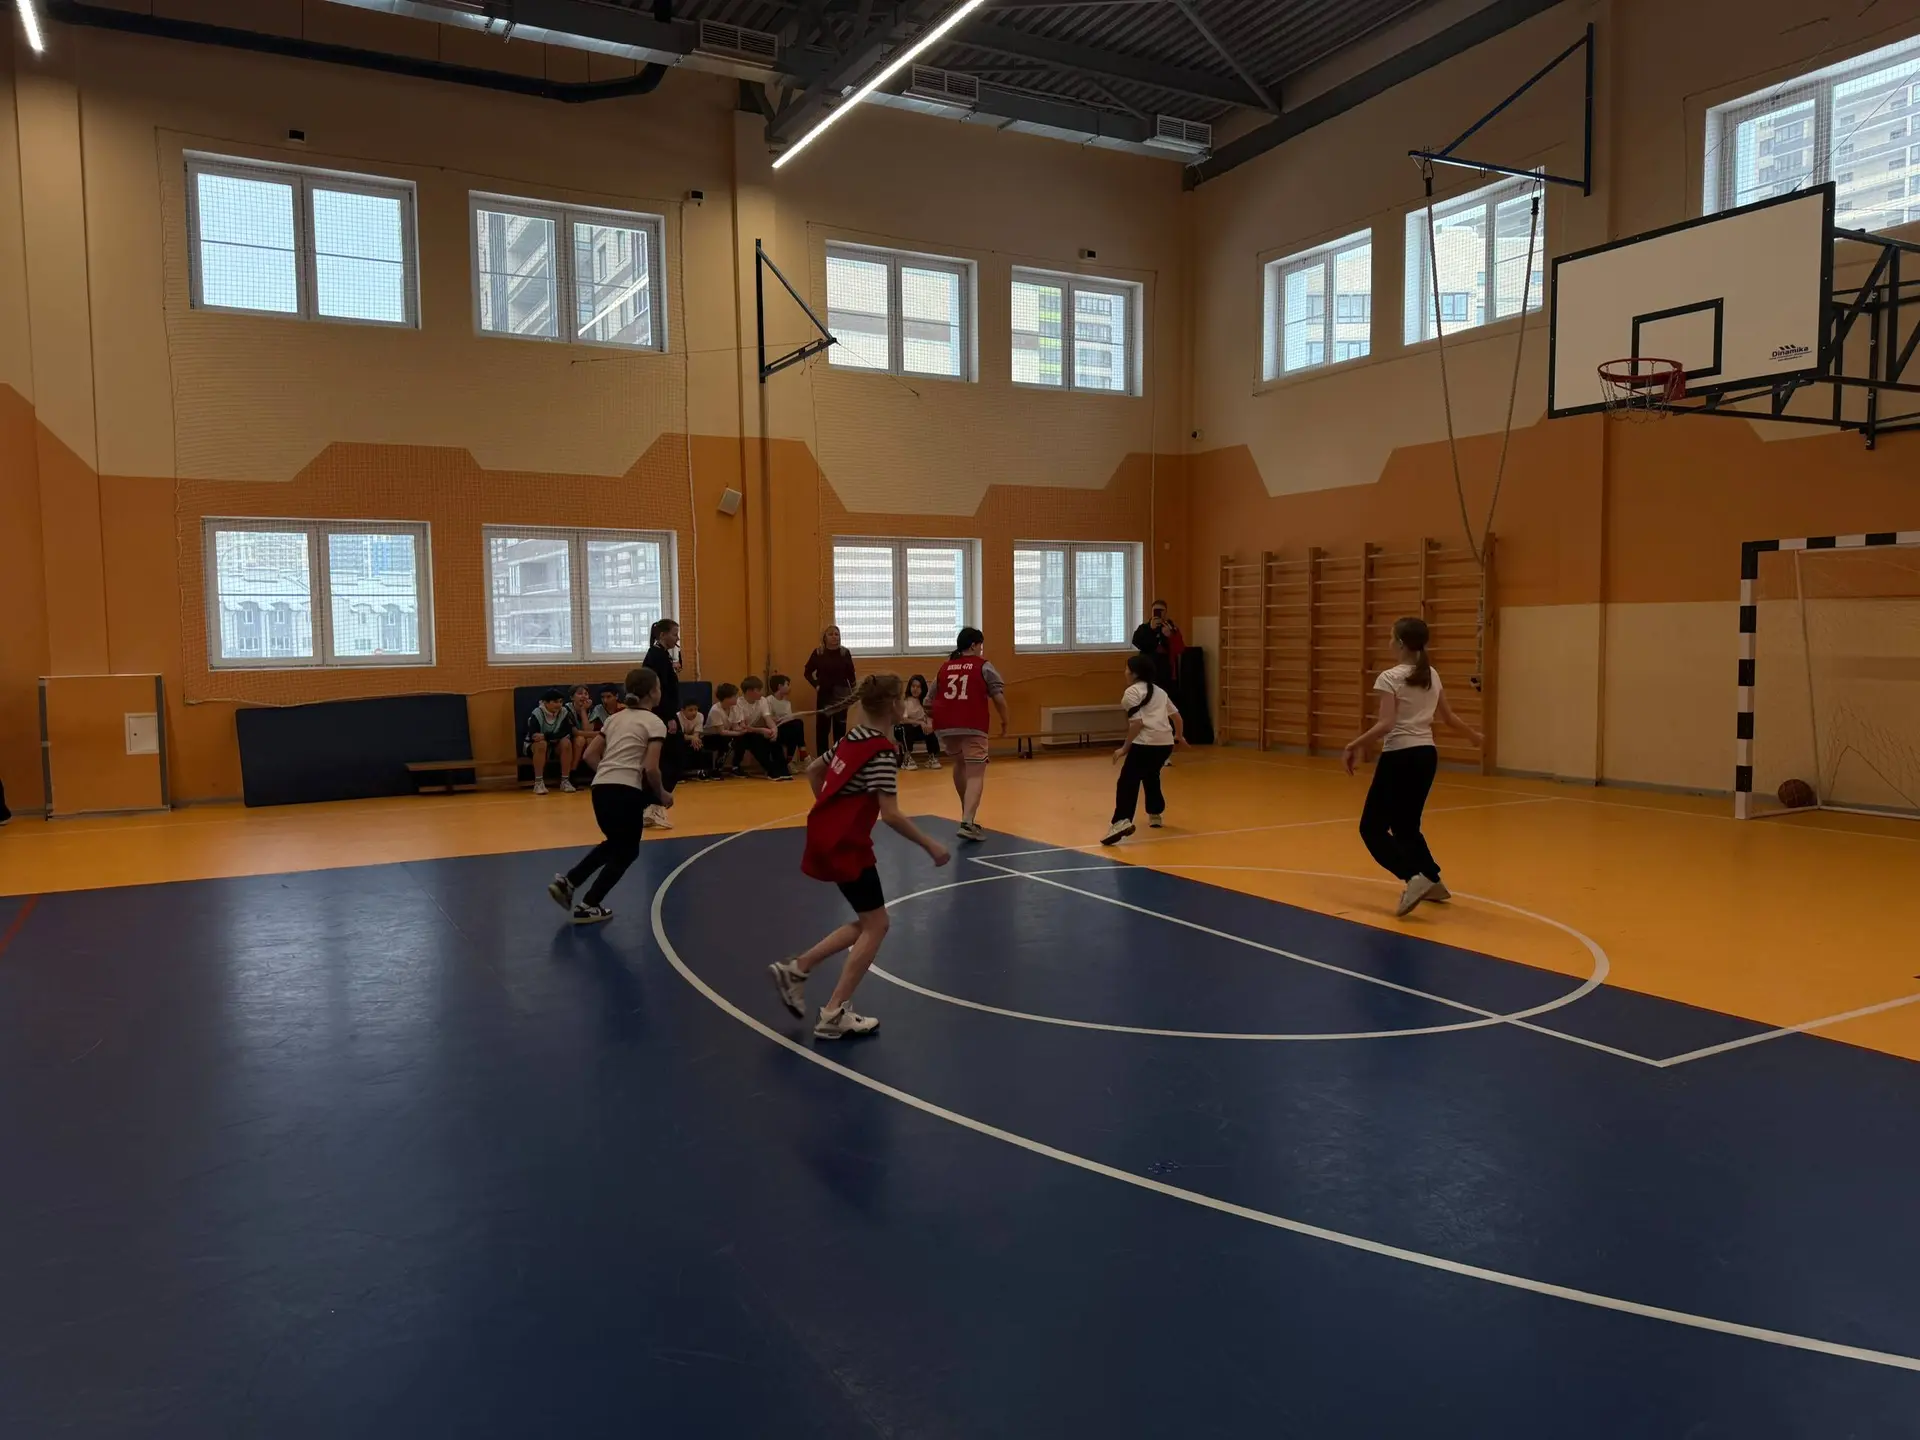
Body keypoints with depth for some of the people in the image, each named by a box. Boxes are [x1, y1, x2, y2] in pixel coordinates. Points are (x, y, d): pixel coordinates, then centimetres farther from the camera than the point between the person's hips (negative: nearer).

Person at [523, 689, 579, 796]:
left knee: (566, 743, -27)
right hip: (532, 745, -3)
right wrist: (555, 736, -40)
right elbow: (533, 735, -31)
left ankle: (565, 781, -20)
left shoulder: (564, 712, -12)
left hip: (554, 746, 3)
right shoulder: (537, 713, -20)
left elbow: (567, 733, -23)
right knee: (541, 744, -36)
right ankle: (538, 783, -31)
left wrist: (546, 736, -35)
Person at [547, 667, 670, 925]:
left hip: (600, 787, 7)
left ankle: (567, 882, 16)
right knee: (626, 852, 13)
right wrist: (662, 794, 3)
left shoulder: (616, 718, 19)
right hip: (625, 791, -7)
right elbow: (651, 768, -11)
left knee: (615, 844, 27)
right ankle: (588, 907, 10)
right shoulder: (654, 722, -2)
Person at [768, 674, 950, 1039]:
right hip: (846, 845, -9)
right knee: (875, 925, 2)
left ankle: (795, 969, 15)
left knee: (866, 924, 17)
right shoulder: (883, 752, -18)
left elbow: (813, 770, 20)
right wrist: (930, 846, -15)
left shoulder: (854, 737, 8)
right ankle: (834, 1015, 4)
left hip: (828, 840, 9)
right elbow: (891, 815, -23)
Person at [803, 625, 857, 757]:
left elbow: (851, 674, 4)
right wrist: (816, 685, -2)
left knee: (840, 728, 5)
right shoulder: (818, 653, -2)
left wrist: (853, 692, -3)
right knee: (822, 728, 2)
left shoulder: (845, 653, 0)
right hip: (824, 695, 0)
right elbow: (807, 673, 9)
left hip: (842, 695, 0)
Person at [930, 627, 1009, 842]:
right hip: (972, 726, -5)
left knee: (960, 763, 29)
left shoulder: (944, 667, 19)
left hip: (945, 726, 5)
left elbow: (932, 698, 23)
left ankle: (967, 813, 39)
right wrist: (1004, 720, 13)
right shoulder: (983, 666, 5)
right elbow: (999, 698, -3)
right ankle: (967, 823, -21)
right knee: (975, 774, -4)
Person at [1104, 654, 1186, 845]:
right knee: (1151, 777, 30)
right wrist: (1179, 735, 46)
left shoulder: (1132, 691, -2)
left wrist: (1124, 748, -8)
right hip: (1166, 742, 8)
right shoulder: (1159, 691, 22)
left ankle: (1122, 821, -31)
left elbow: (1137, 723, -12)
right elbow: (1176, 715, 27)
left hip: (1146, 743, -8)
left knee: (1127, 782, -13)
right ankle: (1155, 815, 41)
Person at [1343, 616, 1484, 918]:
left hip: (1400, 758, -8)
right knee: (1405, 826, 22)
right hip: (1426, 756, 8)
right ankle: (1431, 881, 22)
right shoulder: (1432, 676, 9)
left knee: (1372, 828, 0)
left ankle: (1415, 878, -17)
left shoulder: (1390, 678, -13)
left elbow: (1385, 725, -22)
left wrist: (1354, 745, -14)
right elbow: (1449, 717, 20)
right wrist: (1474, 735, 38)